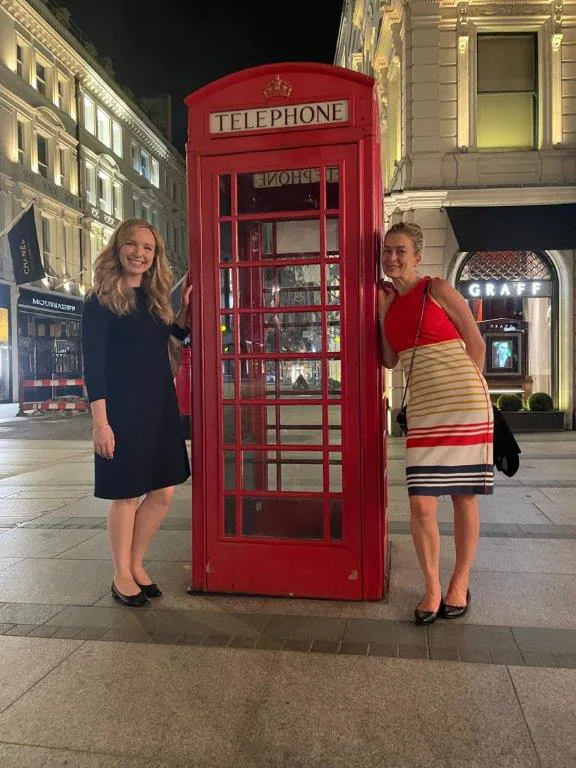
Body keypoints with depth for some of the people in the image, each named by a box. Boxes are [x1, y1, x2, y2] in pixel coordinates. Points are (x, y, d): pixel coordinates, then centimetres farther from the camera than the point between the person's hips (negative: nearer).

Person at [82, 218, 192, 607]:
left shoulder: (155, 298, 10)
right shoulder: (101, 301, -8)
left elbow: (180, 333, 25)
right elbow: (93, 365, -12)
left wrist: (186, 306, 6)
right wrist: (101, 422, -17)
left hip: (161, 407, 6)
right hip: (122, 410, -6)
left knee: (163, 491, 8)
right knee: (127, 495, 4)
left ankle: (136, 565, 28)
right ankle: (122, 577, 23)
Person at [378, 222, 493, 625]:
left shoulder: (438, 290, -2)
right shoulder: (388, 300, 13)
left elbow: (477, 343, 2)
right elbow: (390, 360, 11)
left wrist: (464, 390, 7)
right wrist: (382, 314, 5)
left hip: (463, 403, -4)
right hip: (422, 410, 4)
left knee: (464, 498, 6)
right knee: (421, 505, -3)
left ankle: (460, 584, 24)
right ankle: (432, 589, 17)